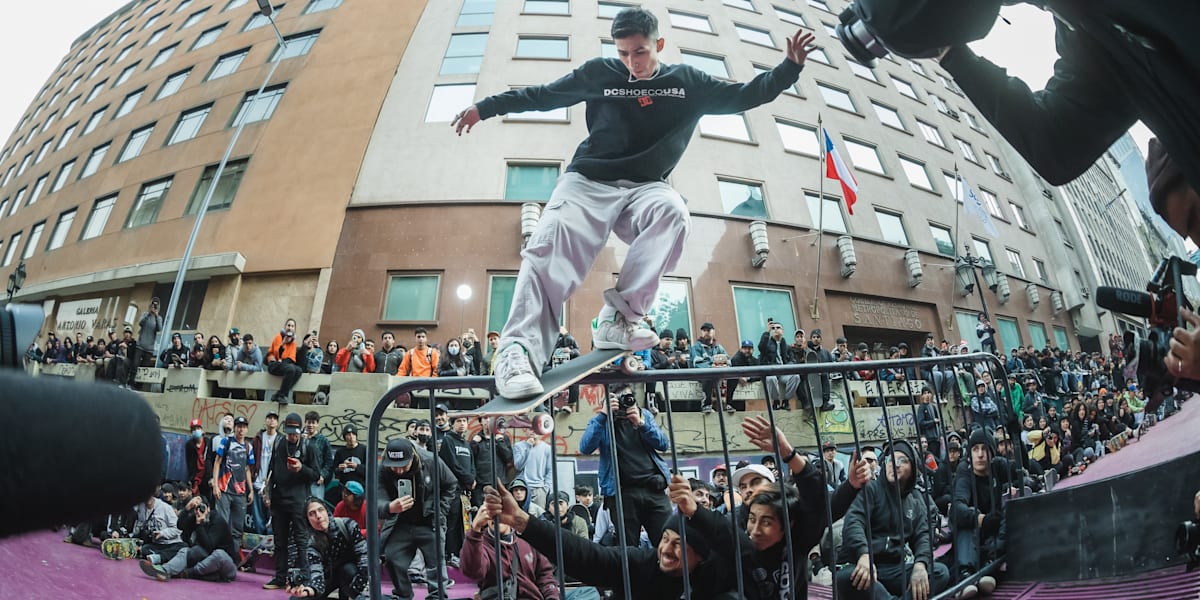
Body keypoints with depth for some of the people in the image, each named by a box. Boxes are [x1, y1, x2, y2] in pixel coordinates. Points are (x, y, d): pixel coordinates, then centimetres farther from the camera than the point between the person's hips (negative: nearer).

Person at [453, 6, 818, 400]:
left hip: (646, 187, 2)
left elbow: (742, 96, 18)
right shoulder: (599, 73, 8)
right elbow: (544, 95, 15)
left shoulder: (688, 82, 12)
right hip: (589, 180, -1)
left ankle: (616, 320, -35)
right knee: (552, 246, -30)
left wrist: (790, 68, 7)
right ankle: (519, 350, -39)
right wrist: (486, 107, 15)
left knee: (671, 213, -35)